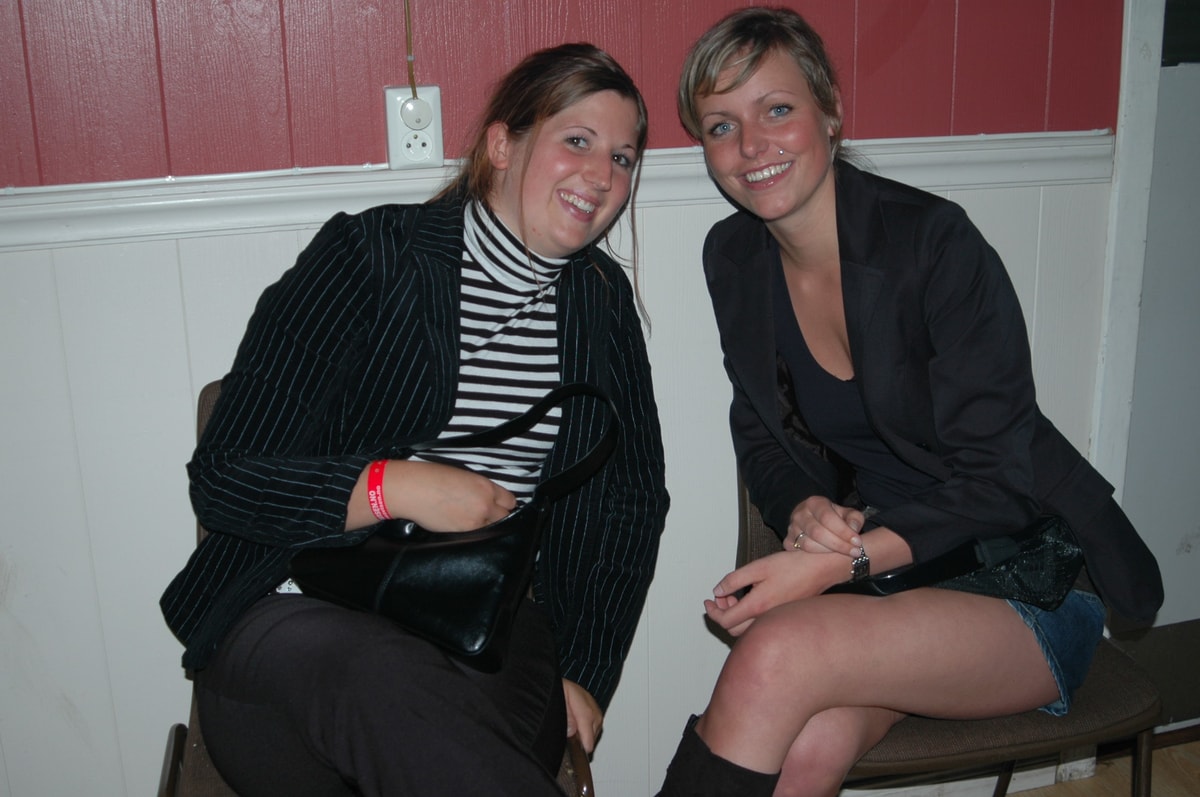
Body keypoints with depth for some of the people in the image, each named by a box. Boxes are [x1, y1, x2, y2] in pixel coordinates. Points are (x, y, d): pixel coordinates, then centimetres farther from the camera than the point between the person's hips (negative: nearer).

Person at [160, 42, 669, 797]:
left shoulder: (602, 298, 11)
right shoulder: (371, 256, -4)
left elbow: (635, 496, 16)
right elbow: (223, 480, -6)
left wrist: (586, 675, 7)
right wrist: (391, 486, -21)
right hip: (302, 615, -2)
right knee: (384, 685, -37)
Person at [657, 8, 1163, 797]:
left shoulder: (933, 241, -17)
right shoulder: (732, 255, 0)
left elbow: (997, 478, -16)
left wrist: (844, 560, -28)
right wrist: (804, 511, -14)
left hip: (1024, 587, -4)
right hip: (869, 567, 4)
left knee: (775, 655, -31)